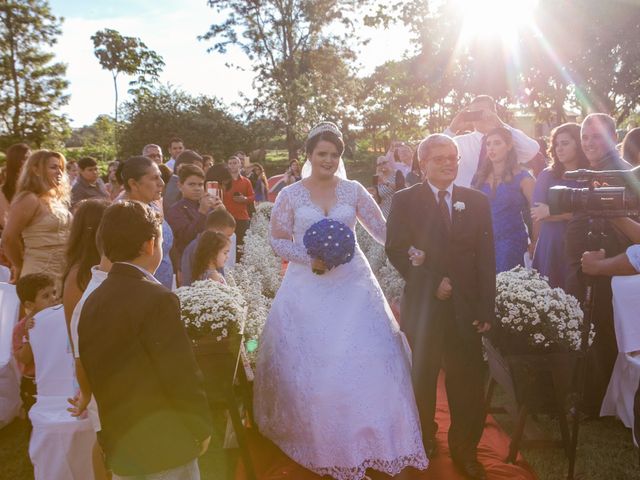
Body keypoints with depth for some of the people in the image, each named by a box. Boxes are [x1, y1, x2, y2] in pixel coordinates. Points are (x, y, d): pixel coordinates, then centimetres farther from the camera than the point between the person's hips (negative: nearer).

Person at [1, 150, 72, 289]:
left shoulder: (57, 199, 12)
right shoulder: (29, 200, -13)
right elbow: (8, 239, -14)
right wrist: (21, 267, -1)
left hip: (63, 273, 8)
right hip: (41, 274, -8)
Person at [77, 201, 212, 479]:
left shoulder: (92, 302, 2)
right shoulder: (157, 299, -21)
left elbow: (91, 373, 9)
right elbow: (182, 377, -21)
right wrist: (202, 428, -5)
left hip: (118, 446, 7)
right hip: (164, 449, -7)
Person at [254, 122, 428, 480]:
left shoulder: (354, 190, 4)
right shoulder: (290, 195, 0)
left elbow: (383, 230, 3)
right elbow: (278, 240, 2)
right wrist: (309, 259, -14)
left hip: (352, 284, 1)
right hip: (308, 287, -1)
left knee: (365, 362, 1)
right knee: (310, 366, 5)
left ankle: (368, 438, 21)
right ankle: (322, 441, 25)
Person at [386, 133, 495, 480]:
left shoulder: (477, 201, 5)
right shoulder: (404, 201, -1)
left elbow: (486, 259, 1)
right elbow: (395, 250, -8)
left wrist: (486, 309, -4)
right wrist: (433, 282, -15)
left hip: (466, 307, 2)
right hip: (422, 305, -1)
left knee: (469, 384, 6)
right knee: (421, 379, 16)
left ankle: (465, 451, 27)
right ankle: (424, 440, 38)